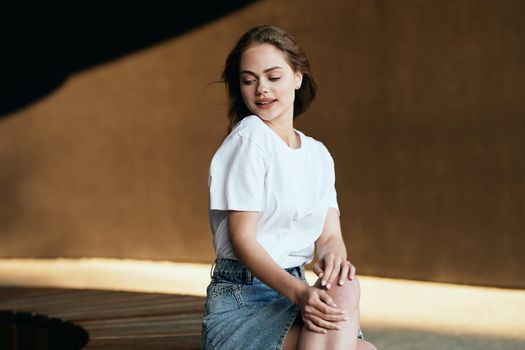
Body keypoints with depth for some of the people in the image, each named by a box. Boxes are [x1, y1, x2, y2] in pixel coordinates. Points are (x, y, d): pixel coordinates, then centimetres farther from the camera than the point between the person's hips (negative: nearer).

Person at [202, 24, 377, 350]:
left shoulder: (319, 155, 12)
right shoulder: (249, 137, -9)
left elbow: (330, 235, 5)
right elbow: (242, 238, -14)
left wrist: (333, 257, -22)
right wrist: (298, 292, -29)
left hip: (293, 293, 6)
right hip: (241, 301, -6)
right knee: (343, 291, -30)